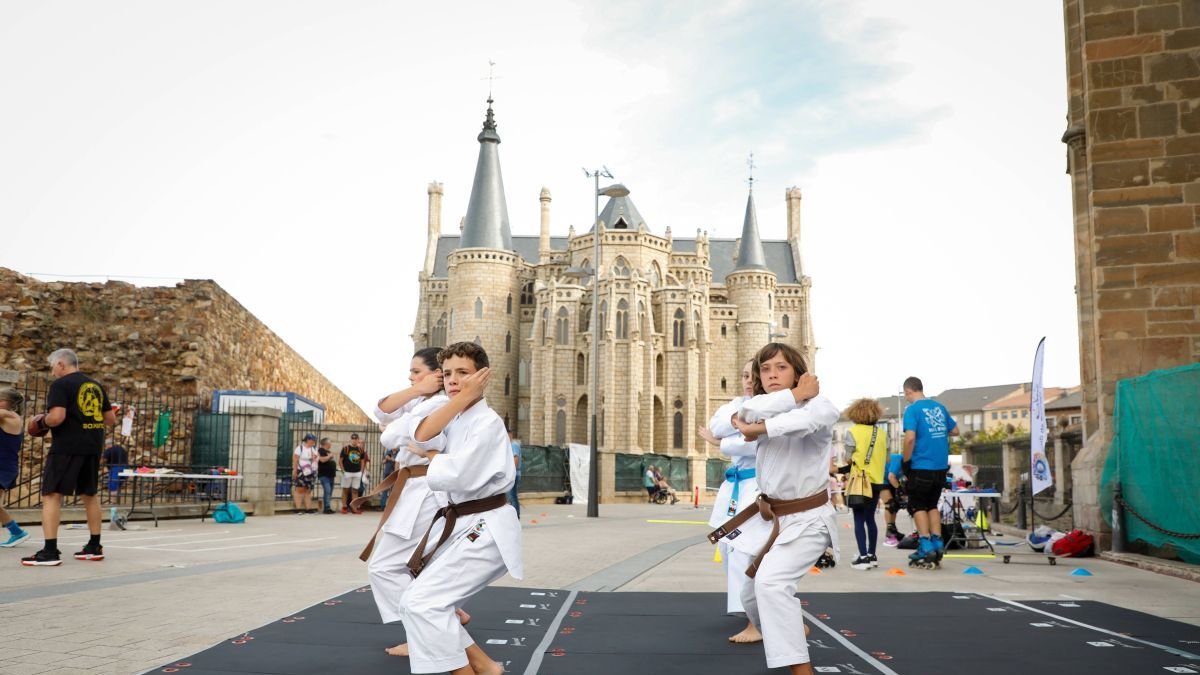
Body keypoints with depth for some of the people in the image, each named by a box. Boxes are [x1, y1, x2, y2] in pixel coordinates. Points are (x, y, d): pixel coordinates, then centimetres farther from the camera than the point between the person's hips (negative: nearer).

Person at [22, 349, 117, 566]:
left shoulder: (60, 385, -7)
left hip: (67, 447, -7)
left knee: (51, 494, -3)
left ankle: (50, 551, -8)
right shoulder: (96, 386, 15)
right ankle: (95, 546, 22)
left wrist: (41, 423, 0)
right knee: (89, 494, 17)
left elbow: (57, 417, -19)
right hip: (92, 446, 7)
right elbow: (110, 419, 18)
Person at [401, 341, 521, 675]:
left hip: (486, 530, -9)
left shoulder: (487, 422, -17)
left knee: (423, 601, -14)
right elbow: (421, 435, -11)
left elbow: (453, 476, -26)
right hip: (463, 525, 9)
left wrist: (432, 457, -4)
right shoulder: (454, 419, 11)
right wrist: (461, 398, -18)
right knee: (430, 603, 10)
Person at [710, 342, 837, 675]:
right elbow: (747, 412, -20)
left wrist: (757, 428, -33)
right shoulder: (765, 407, 6)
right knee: (752, 594, 16)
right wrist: (795, 395, -22)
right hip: (770, 517, 8)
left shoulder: (818, 405, -12)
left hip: (807, 519, -8)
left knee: (771, 583, -28)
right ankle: (789, 637, 45)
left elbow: (809, 417, -40)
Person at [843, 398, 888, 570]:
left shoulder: (853, 432, -10)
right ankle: (872, 555, 20)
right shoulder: (882, 433, 3)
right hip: (877, 481, 5)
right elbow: (885, 459, 6)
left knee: (859, 520, 0)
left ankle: (863, 557, -5)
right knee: (870, 519, 15)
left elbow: (848, 458, -8)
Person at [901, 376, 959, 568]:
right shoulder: (939, 407, 10)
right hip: (941, 466, 6)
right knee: (932, 505, 18)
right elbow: (955, 431, 19)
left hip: (921, 466, -6)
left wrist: (906, 461, -9)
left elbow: (910, 437, -20)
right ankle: (937, 544, 14)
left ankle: (926, 547, -1)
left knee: (918, 506, 6)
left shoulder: (913, 409, -10)